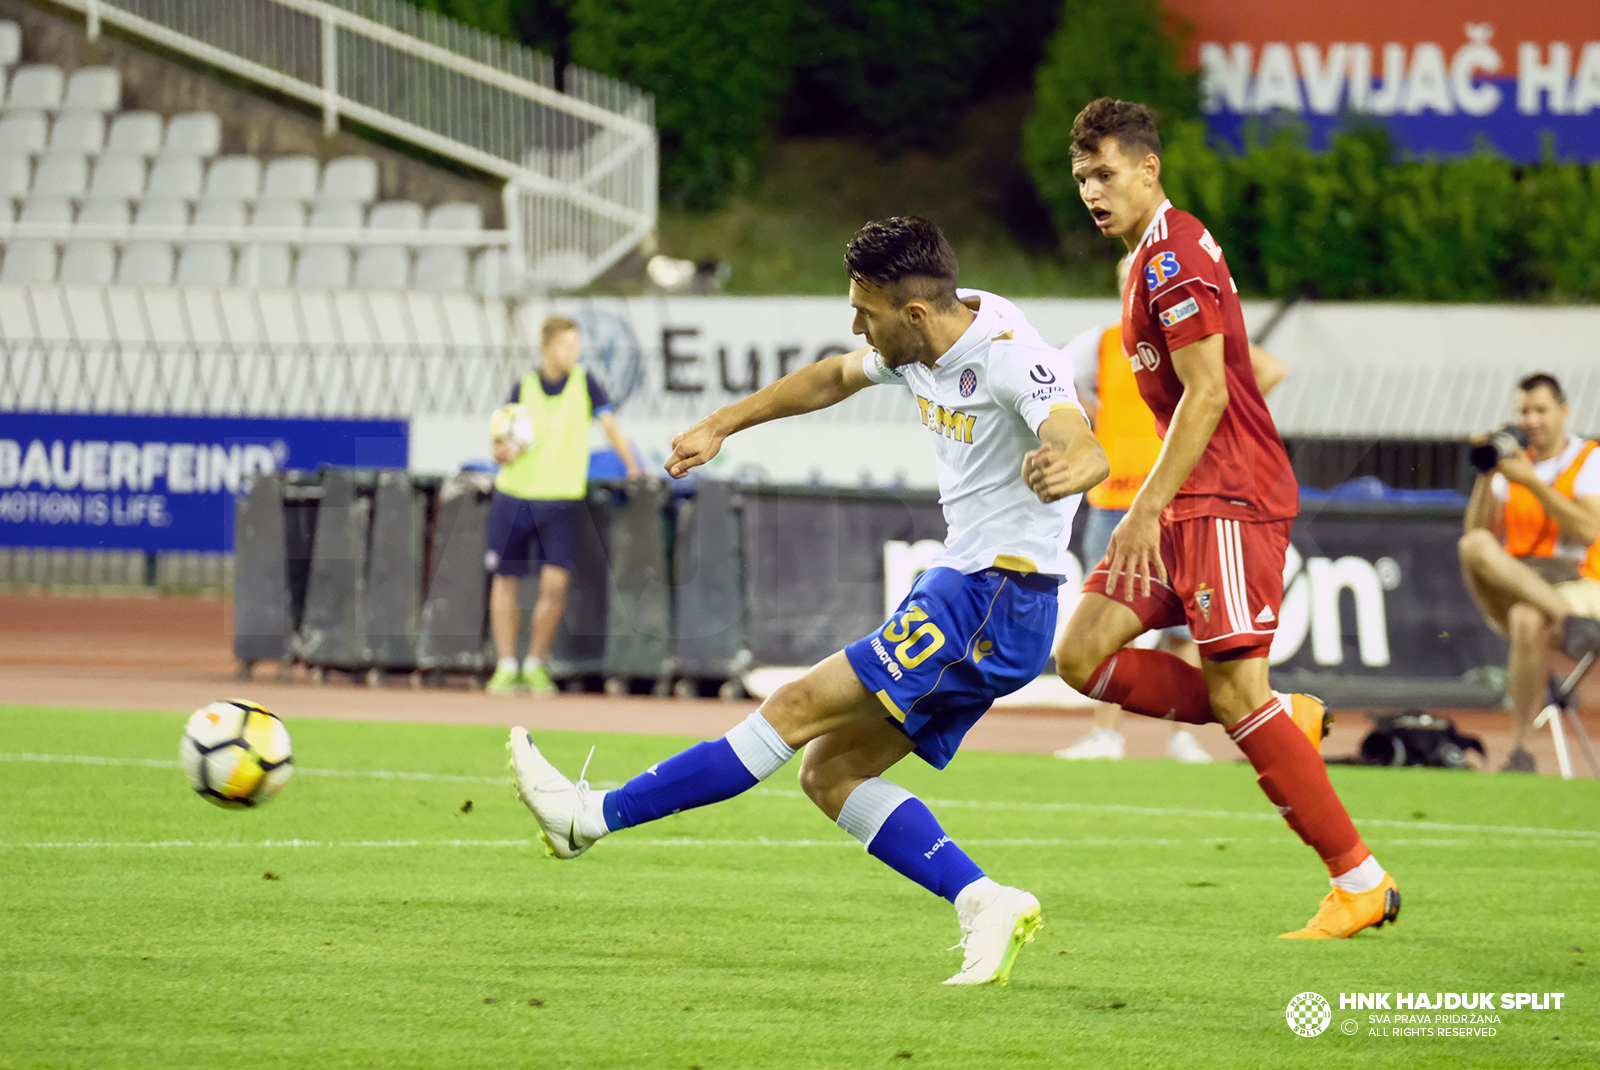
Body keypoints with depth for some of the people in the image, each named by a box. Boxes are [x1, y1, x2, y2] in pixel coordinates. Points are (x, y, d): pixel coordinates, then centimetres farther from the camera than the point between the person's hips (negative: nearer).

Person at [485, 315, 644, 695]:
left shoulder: (584, 383, 2)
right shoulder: (523, 389, 3)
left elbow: (608, 422, -1)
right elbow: (501, 449, 7)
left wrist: (632, 466, -10)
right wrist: (502, 450, -16)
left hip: (561, 500, -1)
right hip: (514, 495, 1)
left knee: (556, 582, -12)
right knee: (506, 580, 4)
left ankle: (536, 665, 5)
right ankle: (506, 668, 15)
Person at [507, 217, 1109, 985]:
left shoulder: (1008, 356, -21)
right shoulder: (921, 345, 7)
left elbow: (1087, 451, -36)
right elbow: (834, 378, 27)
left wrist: (1064, 471, -60)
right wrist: (720, 426, 31)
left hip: (994, 603, -10)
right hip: (964, 591, 10)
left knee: (799, 709, -10)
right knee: (830, 772, 4)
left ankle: (593, 817, -5)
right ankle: (985, 904, -8)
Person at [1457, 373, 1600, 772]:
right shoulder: (1513, 462, 18)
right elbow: (1480, 529, 9)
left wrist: (1531, 482, -14)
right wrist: (1485, 477, -4)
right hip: (1513, 586, 4)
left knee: (1527, 621, -40)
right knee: (1474, 546, -30)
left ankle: (1520, 750, -32)